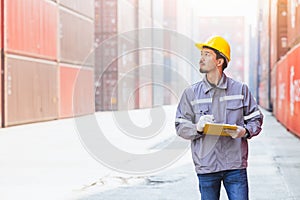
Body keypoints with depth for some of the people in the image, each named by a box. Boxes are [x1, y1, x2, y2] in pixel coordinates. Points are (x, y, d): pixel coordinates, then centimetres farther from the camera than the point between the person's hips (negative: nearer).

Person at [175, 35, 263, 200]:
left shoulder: (240, 89, 5)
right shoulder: (191, 93, 6)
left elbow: (256, 119, 9)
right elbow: (180, 127, 5)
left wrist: (244, 131, -12)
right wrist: (197, 128, -16)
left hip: (235, 165, -1)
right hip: (206, 167, 1)